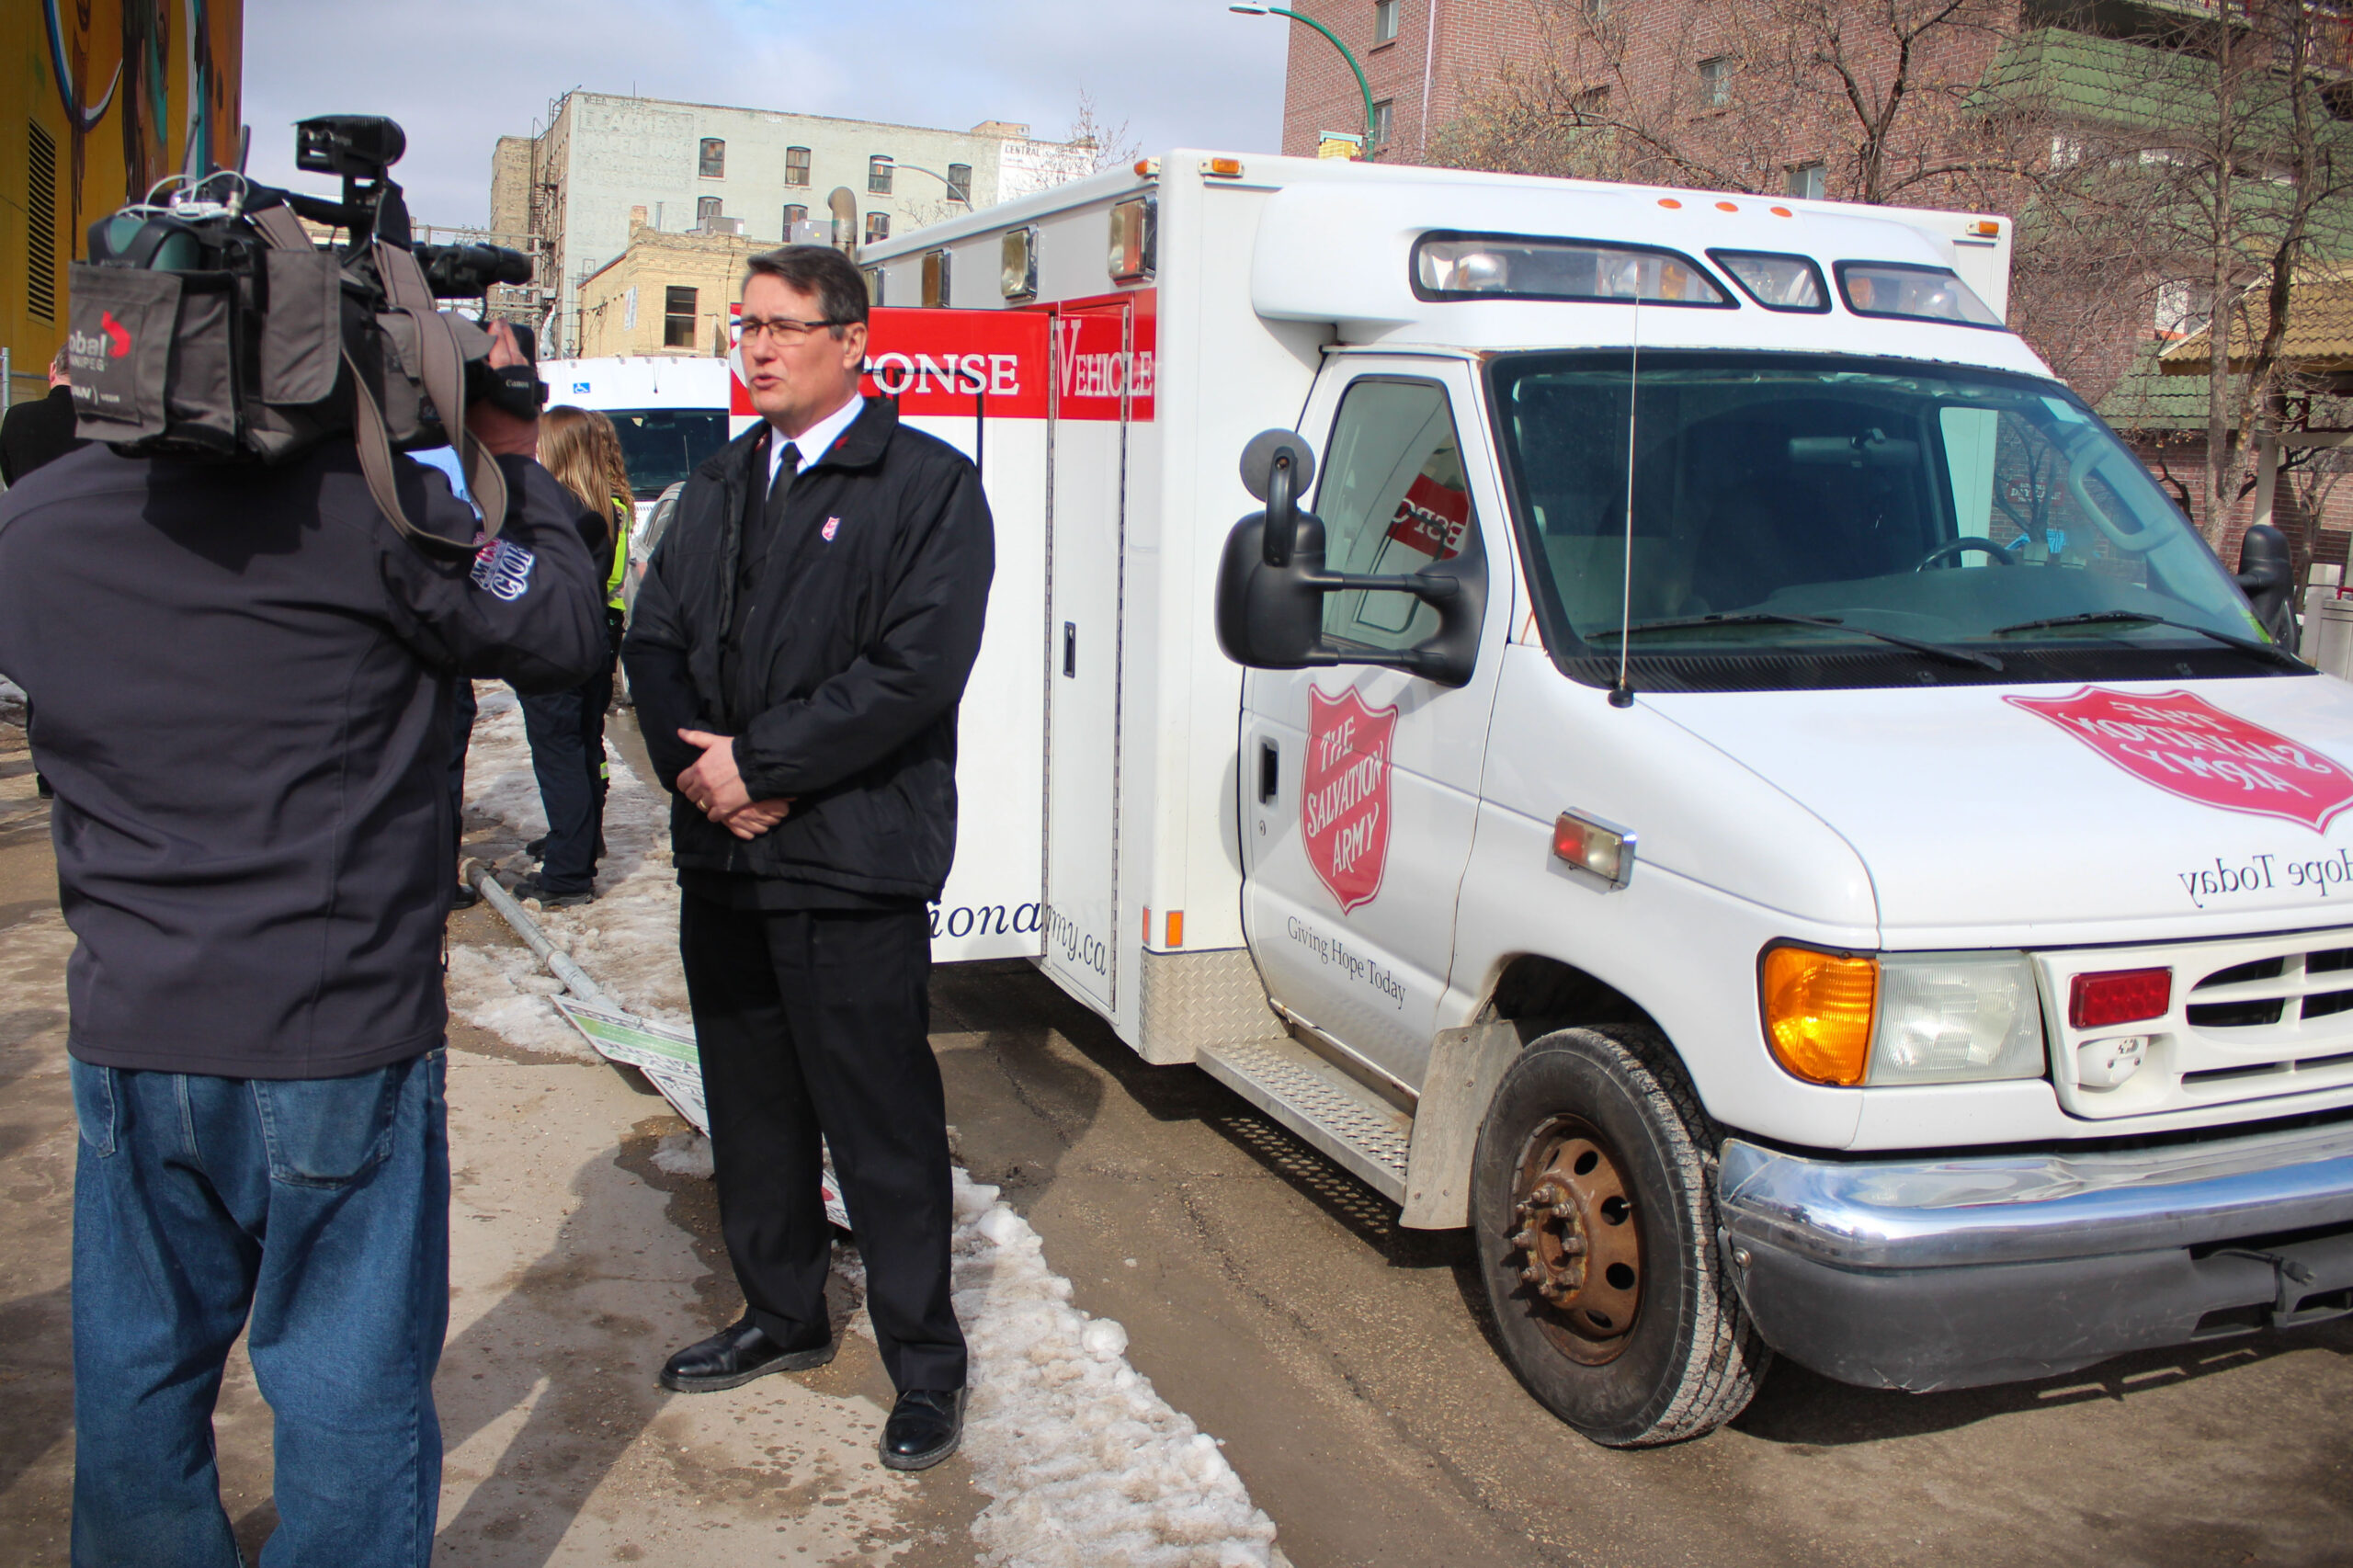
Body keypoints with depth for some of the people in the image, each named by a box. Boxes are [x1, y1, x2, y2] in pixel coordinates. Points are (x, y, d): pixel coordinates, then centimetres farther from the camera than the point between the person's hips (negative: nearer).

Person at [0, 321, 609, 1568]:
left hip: (128, 1039, 5)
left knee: (136, 1373, 21)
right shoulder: (371, 504, -19)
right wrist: (511, 455, 4)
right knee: (348, 1381, 10)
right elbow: (564, 636, -7)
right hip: (338, 1039, -5)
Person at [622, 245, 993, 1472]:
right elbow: (652, 639, 11)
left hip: (853, 864, -7)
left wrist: (757, 761, -15)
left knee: (883, 1126, 1)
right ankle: (782, 1317, 36)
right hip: (721, 857, 7)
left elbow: (915, 670, -16)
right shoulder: (717, 487, 16)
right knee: (751, 1106, 17)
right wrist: (697, 767, -8)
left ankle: (924, 1362, 17)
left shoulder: (929, 486, -6)